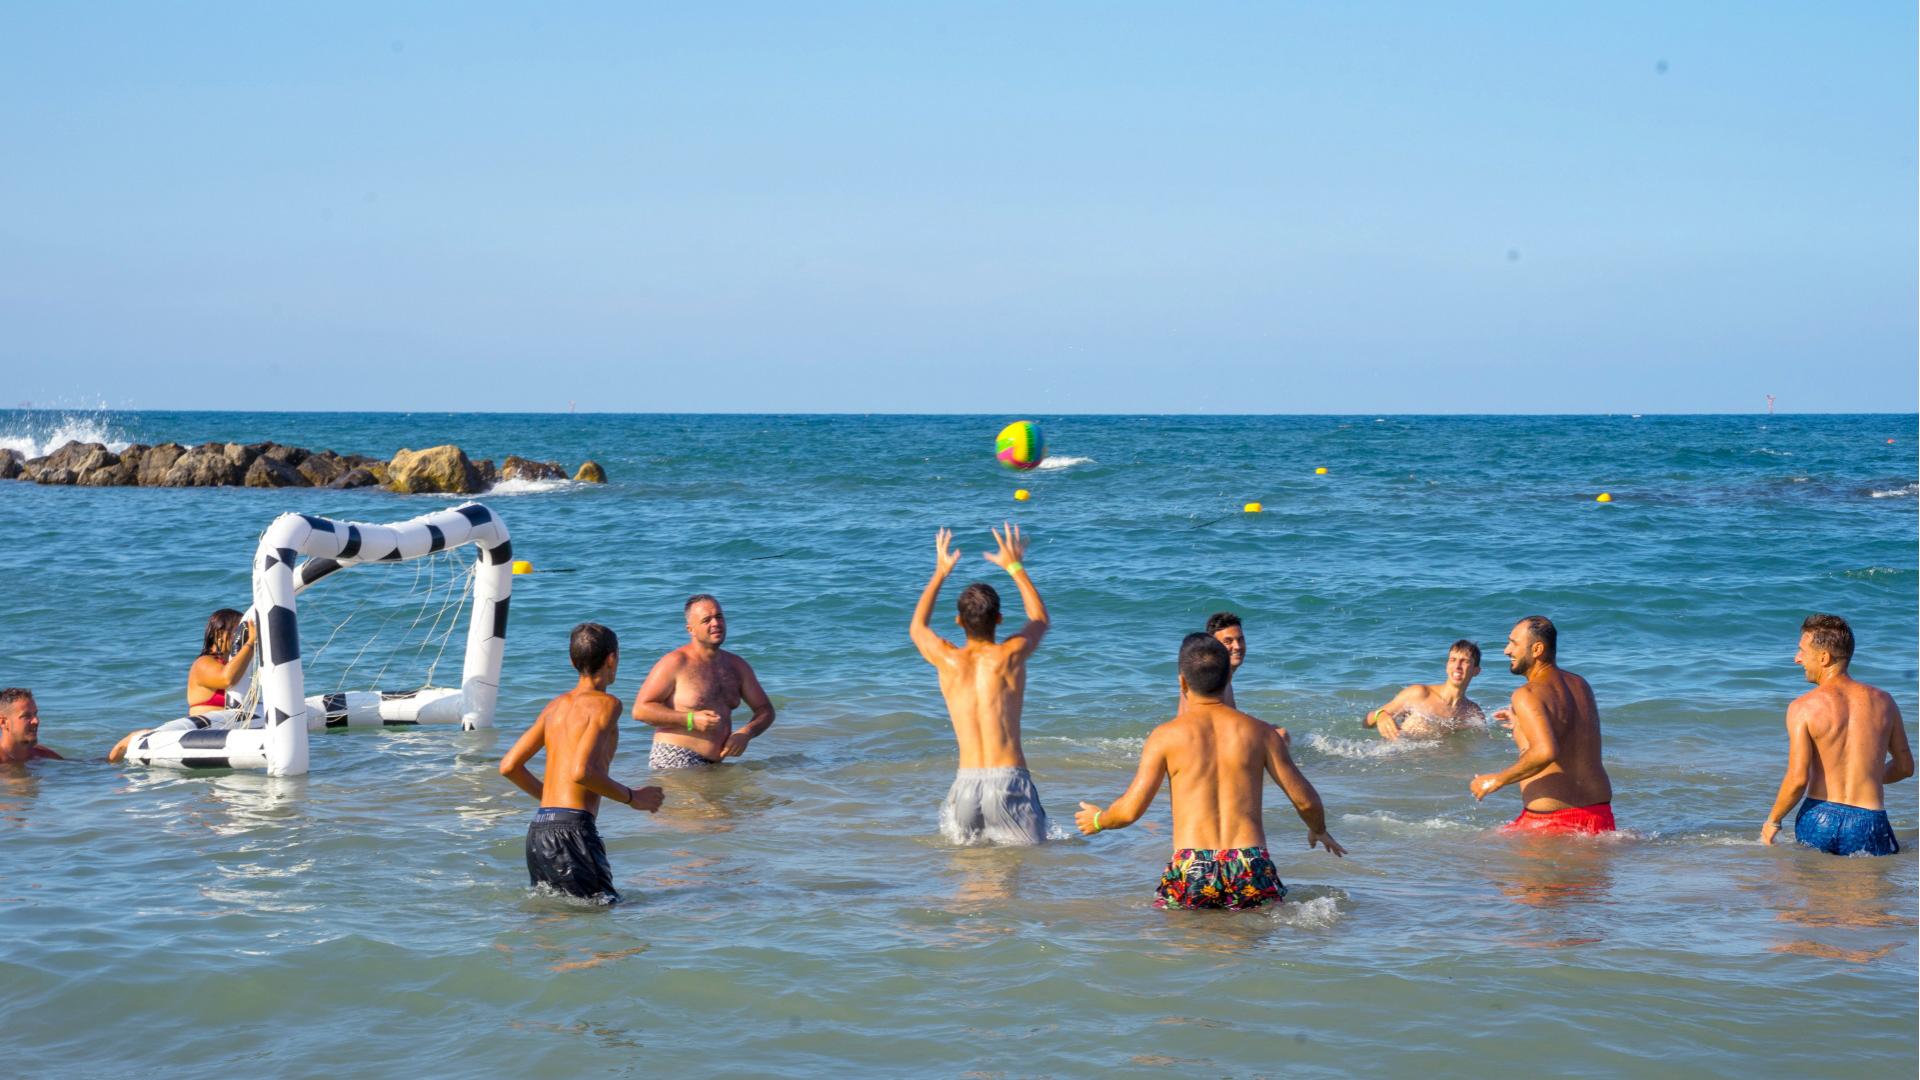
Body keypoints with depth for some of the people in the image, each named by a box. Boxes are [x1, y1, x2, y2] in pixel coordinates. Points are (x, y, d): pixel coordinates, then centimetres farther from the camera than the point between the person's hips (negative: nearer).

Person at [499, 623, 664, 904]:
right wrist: (633, 797, -5)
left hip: (538, 830, 8)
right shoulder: (606, 704, -6)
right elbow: (581, 772, -18)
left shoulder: (556, 705, 17)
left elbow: (509, 766, 16)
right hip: (571, 828, -8)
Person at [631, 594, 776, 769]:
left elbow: (765, 710, 18)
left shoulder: (737, 666, 11)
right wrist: (690, 720, -20)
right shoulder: (675, 663, -8)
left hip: (714, 765, 6)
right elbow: (640, 710, -13)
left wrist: (746, 733, -4)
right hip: (675, 762, -6)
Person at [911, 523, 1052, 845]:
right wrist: (1015, 567, 29)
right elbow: (1040, 620, 22)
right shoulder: (1010, 655, -3)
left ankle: (972, 843, -5)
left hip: (966, 782, 2)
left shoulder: (948, 660, 2)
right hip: (1010, 781, -2)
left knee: (962, 846, 19)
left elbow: (917, 628, 27)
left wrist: (940, 573, 33)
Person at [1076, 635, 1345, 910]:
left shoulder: (1167, 735, 3)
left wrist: (1098, 820, 23)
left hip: (1191, 870, -2)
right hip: (1252, 867, 2)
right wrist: (1319, 831, 34)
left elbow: (1130, 810, 1)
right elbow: (1305, 800, 11)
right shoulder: (1259, 732, 9)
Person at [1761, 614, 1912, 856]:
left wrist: (1772, 820, 5)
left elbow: (1797, 779, -11)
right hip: (1867, 826, 1)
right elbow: (1905, 767, 17)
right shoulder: (1882, 701, 7)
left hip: (1817, 819, -1)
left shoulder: (1803, 708, -5)